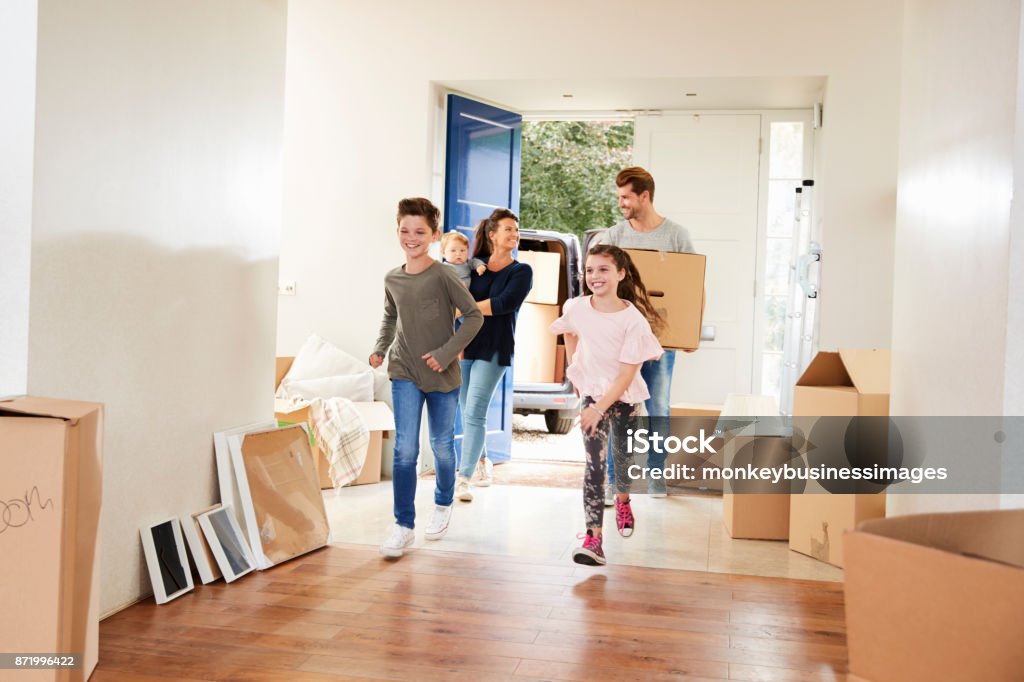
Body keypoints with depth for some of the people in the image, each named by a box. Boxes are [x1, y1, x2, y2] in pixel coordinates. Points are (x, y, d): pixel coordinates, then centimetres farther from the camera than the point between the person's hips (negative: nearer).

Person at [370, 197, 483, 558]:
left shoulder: (443, 275, -12)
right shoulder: (392, 279, 2)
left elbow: (474, 316, -11)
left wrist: (446, 353, -16)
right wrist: (380, 348, 7)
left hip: (442, 374, -2)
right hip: (405, 373, 2)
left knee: (441, 445, 13)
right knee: (405, 449, -7)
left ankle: (443, 505, 38)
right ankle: (404, 525, 2)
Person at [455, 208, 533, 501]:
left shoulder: (521, 271, 3)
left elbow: (503, 304, -10)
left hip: (494, 349, -3)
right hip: (465, 345, 3)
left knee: (475, 413, -11)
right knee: (467, 412, 10)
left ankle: (463, 479, -11)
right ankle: (482, 462, 31)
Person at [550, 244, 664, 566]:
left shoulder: (633, 319, -21)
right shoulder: (576, 308, -10)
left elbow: (627, 374, -20)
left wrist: (599, 408, -24)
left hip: (624, 397, -1)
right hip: (592, 392, 1)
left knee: (623, 458, 15)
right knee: (594, 465, -9)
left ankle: (623, 501, 49)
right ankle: (593, 539, -13)